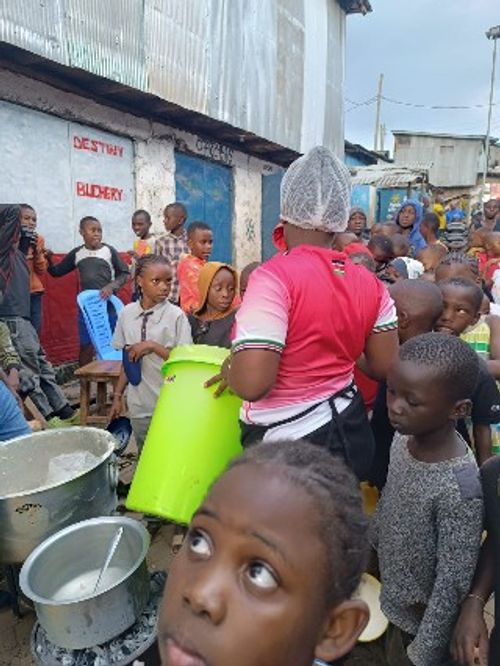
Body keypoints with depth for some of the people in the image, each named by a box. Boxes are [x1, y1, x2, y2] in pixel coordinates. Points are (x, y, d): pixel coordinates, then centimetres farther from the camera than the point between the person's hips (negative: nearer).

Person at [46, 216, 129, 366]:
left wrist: (111, 286, -17)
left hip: (108, 304, -2)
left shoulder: (109, 251, -5)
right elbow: (56, 272, 10)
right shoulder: (76, 253, 3)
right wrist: (49, 259, -8)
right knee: (85, 345, 7)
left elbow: (124, 274, -1)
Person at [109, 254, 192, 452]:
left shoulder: (176, 315, -10)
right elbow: (127, 359, 10)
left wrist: (153, 346, -20)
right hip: (138, 404, 4)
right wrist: (118, 395, 9)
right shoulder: (127, 313, 2)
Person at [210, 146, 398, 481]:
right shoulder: (369, 283, -4)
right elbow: (385, 367, 3)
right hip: (351, 432, 6)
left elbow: (252, 384, -29)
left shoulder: (275, 277, -23)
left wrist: (229, 370, -7)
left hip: (288, 443, -5)